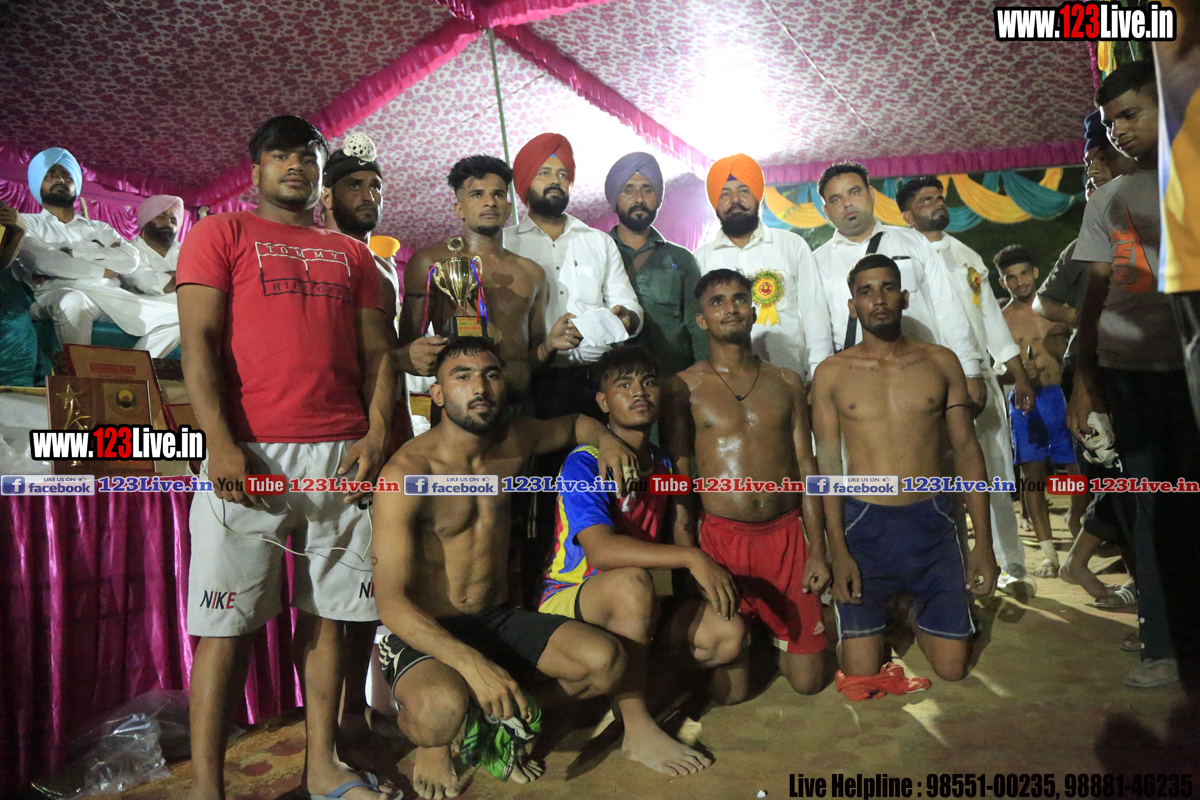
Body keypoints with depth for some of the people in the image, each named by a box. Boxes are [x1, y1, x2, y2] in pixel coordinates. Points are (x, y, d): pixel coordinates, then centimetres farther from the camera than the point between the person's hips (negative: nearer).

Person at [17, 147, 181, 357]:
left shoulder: (99, 228, 30)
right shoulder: (27, 222, 21)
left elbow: (130, 260, 7)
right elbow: (40, 261, -3)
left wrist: (71, 252, -1)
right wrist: (102, 270, 1)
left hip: (109, 294, 4)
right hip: (58, 292, -4)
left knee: (176, 318, -19)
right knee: (74, 303, -42)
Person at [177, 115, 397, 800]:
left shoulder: (352, 254, 21)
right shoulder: (220, 234, 11)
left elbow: (376, 352, 15)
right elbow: (199, 342, -1)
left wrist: (376, 435, 0)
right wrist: (220, 443, -13)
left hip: (341, 454, 4)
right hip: (248, 454, -3)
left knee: (328, 613, 6)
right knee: (229, 622, -1)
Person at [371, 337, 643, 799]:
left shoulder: (513, 442, 0)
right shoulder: (407, 473, -19)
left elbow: (575, 423, 24)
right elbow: (391, 602, -23)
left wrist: (604, 438, -2)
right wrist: (473, 664, -36)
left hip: (499, 620, 6)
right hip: (423, 632, -5)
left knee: (605, 660, -16)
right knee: (441, 708, -38)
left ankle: (502, 723, 11)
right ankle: (432, 745, 2)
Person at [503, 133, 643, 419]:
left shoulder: (601, 242, 21)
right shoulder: (505, 244, 10)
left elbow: (631, 307, 15)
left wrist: (625, 317, -9)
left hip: (597, 381, 3)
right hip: (535, 383, -2)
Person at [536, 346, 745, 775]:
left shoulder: (663, 465, 7)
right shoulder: (585, 463, -17)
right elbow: (601, 549, -32)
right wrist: (691, 557, -35)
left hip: (634, 611, 7)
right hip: (566, 603, -6)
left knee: (728, 632, -13)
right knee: (632, 581, -38)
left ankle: (634, 683, 4)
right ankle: (638, 731, -23)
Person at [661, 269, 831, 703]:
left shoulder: (786, 383, 10)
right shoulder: (684, 387, 1)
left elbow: (806, 467, 9)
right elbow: (676, 478, -2)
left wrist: (817, 551, 2)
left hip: (787, 535, 3)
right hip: (722, 538, -2)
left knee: (808, 681, 5)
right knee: (730, 691, 0)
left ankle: (775, 634, 35)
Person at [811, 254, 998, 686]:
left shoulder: (940, 362, 4)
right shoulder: (832, 372, -1)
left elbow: (966, 449, 5)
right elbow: (828, 463, -2)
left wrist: (984, 542, 0)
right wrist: (837, 552, -9)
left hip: (931, 524, 2)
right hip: (864, 525, -1)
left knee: (952, 668, 5)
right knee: (861, 674, 2)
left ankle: (918, 617, 36)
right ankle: (882, 615, 34)